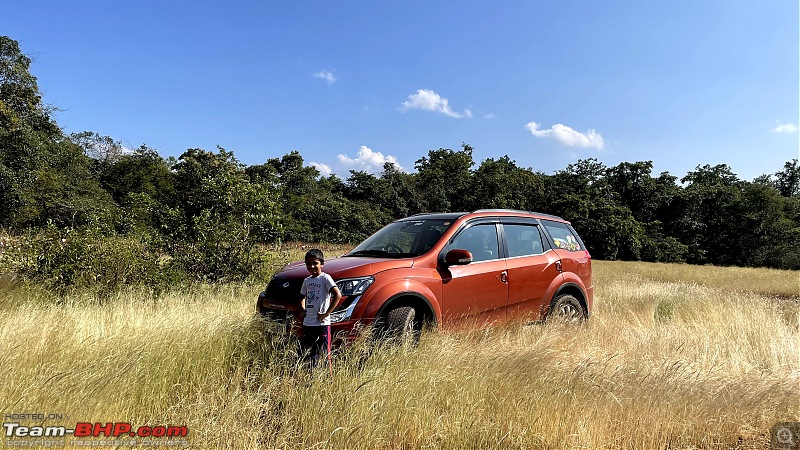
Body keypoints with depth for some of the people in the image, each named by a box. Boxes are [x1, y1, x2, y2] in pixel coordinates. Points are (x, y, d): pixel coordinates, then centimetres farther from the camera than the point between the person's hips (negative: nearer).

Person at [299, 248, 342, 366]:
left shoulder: (325, 278, -9)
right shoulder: (307, 280, 11)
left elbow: (338, 295, -20)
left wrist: (326, 314, -19)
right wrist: (303, 308, 9)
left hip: (322, 324, -7)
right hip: (307, 324, 7)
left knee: (324, 355, -2)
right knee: (307, 355, 12)